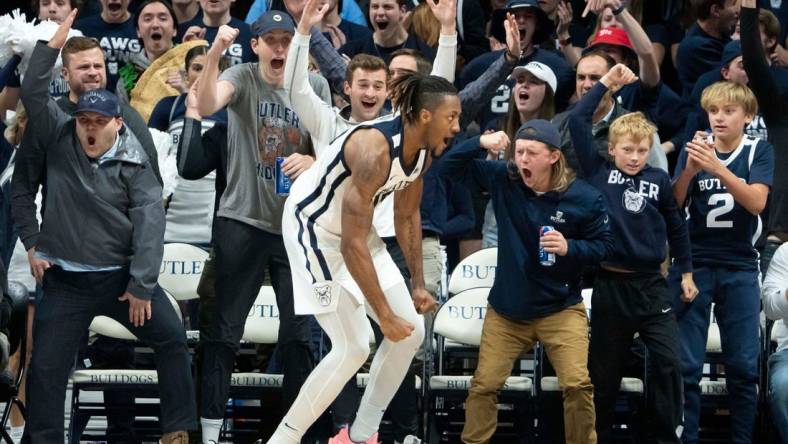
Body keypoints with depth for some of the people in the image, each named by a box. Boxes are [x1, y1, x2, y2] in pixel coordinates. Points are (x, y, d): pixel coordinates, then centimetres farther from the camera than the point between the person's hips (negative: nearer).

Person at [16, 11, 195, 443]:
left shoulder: (133, 165, -7)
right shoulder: (60, 140, -1)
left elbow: (149, 222, -13)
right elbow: (33, 94, -11)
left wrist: (141, 286, -20)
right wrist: (52, 46, -23)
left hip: (122, 274, -1)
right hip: (65, 279, 1)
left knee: (172, 339, -4)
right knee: (46, 366, -1)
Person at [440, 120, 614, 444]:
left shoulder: (584, 198, -13)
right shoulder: (503, 180, -7)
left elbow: (604, 245, -5)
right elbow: (450, 166, -3)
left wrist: (569, 247, -25)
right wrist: (480, 143, -22)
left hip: (561, 309, -2)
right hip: (506, 309, 2)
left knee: (577, 385, -11)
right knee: (484, 385, 6)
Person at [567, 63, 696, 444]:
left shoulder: (659, 181, 3)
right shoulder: (599, 172, 0)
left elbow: (676, 227, 14)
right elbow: (577, 121, -5)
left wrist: (686, 273, 14)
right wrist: (606, 83, -4)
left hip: (651, 284, 1)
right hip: (610, 284, -1)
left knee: (667, 362, -8)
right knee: (605, 370, 7)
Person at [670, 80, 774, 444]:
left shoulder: (760, 151, 1)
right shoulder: (695, 149, 4)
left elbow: (756, 202, -14)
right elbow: (673, 205, -3)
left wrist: (717, 168, -28)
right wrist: (689, 170, -22)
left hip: (740, 269, 0)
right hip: (693, 265, 0)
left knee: (743, 366, -1)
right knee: (686, 366, -3)